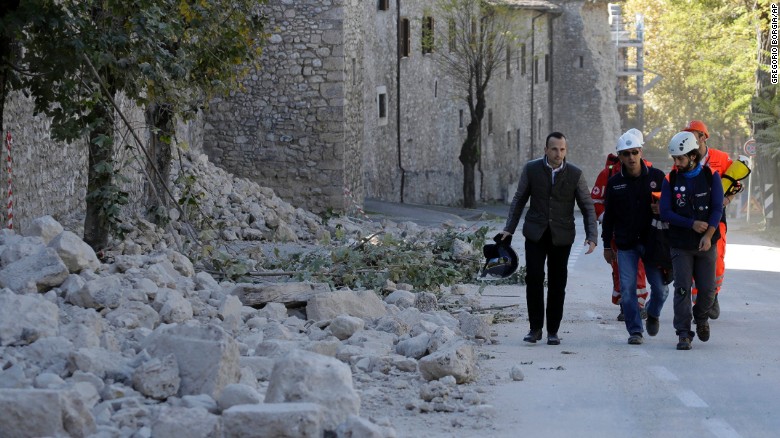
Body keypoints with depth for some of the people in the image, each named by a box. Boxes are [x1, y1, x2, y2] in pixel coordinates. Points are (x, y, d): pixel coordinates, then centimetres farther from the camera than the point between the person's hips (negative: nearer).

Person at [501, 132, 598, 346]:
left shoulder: (575, 174, -5)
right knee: (534, 278, -10)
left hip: (561, 237, 0)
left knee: (557, 283, 4)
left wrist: (591, 236, -12)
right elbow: (519, 200, 8)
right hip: (536, 233, 0)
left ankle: (553, 331, 12)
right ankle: (535, 328, 0)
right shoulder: (531, 169, -2)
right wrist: (509, 229, 3)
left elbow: (588, 207, -1)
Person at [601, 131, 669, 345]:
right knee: (627, 289, -5)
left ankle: (653, 315, 32)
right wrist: (607, 246, 8)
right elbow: (609, 216, 9)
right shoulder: (614, 182, 3)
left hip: (652, 241, 0)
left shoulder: (656, 176, 0)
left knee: (660, 288, 2)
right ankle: (635, 331, 5)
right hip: (626, 245, 0)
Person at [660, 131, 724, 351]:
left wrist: (709, 235, -19)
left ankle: (701, 318, 32)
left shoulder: (711, 176, -1)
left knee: (707, 289, 3)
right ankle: (684, 334, -1)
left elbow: (717, 208, -6)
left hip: (706, 244, 0)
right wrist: (692, 224, -17)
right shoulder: (670, 180, -1)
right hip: (680, 244, 0)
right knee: (682, 289, -6)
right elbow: (665, 212, -6)